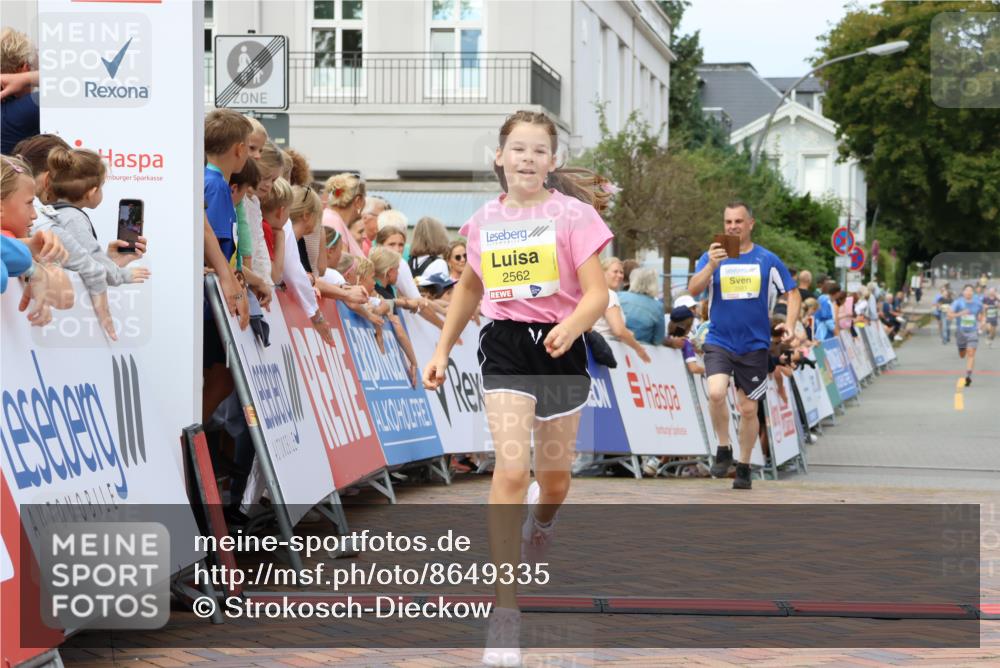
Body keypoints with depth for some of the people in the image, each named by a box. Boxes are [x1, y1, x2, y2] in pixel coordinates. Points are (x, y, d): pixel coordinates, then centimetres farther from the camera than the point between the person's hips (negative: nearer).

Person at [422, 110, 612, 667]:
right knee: (511, 471, -17)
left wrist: (570, 328, -32)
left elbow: (597, 294, -12)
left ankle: (541, 523, 53)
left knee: (554, 480, 11)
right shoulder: (485, 221, 5)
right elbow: (470, 288, 22)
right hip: (505, 347, 1)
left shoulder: (573, 214, -6)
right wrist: (443, 349, 19)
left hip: (561, 349, -1)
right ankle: (505, 612, -15)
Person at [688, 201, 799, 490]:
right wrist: (712, 265, -28)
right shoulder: (712, 257, 1)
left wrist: (789, 325, -6)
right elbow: (693, 289, -13)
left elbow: (793, 293, 9)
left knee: (748, 409, 6)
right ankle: (723, 450, -3)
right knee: (716, 393, -24)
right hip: (719, 341, -1)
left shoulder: (767, 259, 1)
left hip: (754, 345, 1)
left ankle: (744, 467, 23)